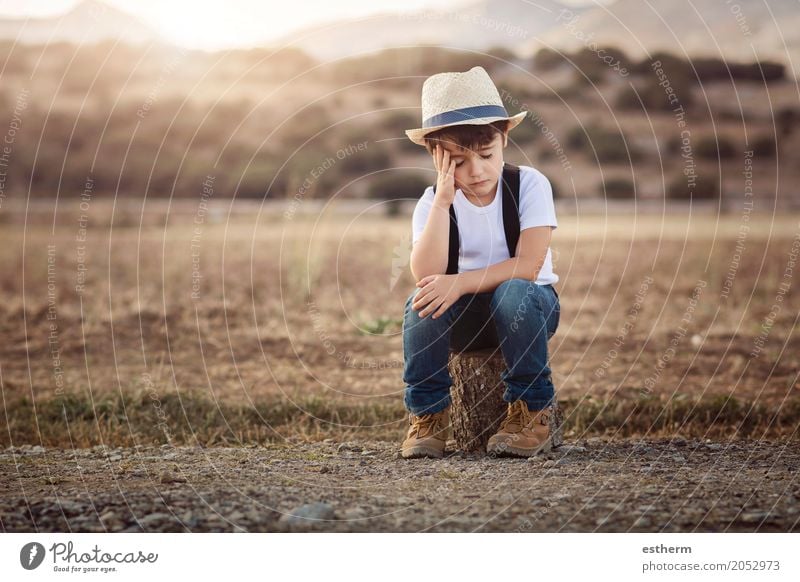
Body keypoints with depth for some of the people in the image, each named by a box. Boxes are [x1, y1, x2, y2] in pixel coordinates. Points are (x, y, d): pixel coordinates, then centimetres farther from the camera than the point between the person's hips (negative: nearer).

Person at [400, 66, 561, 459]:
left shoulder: (530, 184, -11)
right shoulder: (431, 203, -6)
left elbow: (528, 266, -21)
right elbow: (426, 274, -23)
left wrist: (460, 283, -31)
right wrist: (443, 201, -27)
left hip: (529, 304, -2)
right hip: (463, 317, 2)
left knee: (514, 293, -36)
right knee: (422, 302, -29)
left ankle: (532, 412, -19)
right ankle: (427, 414, -12)